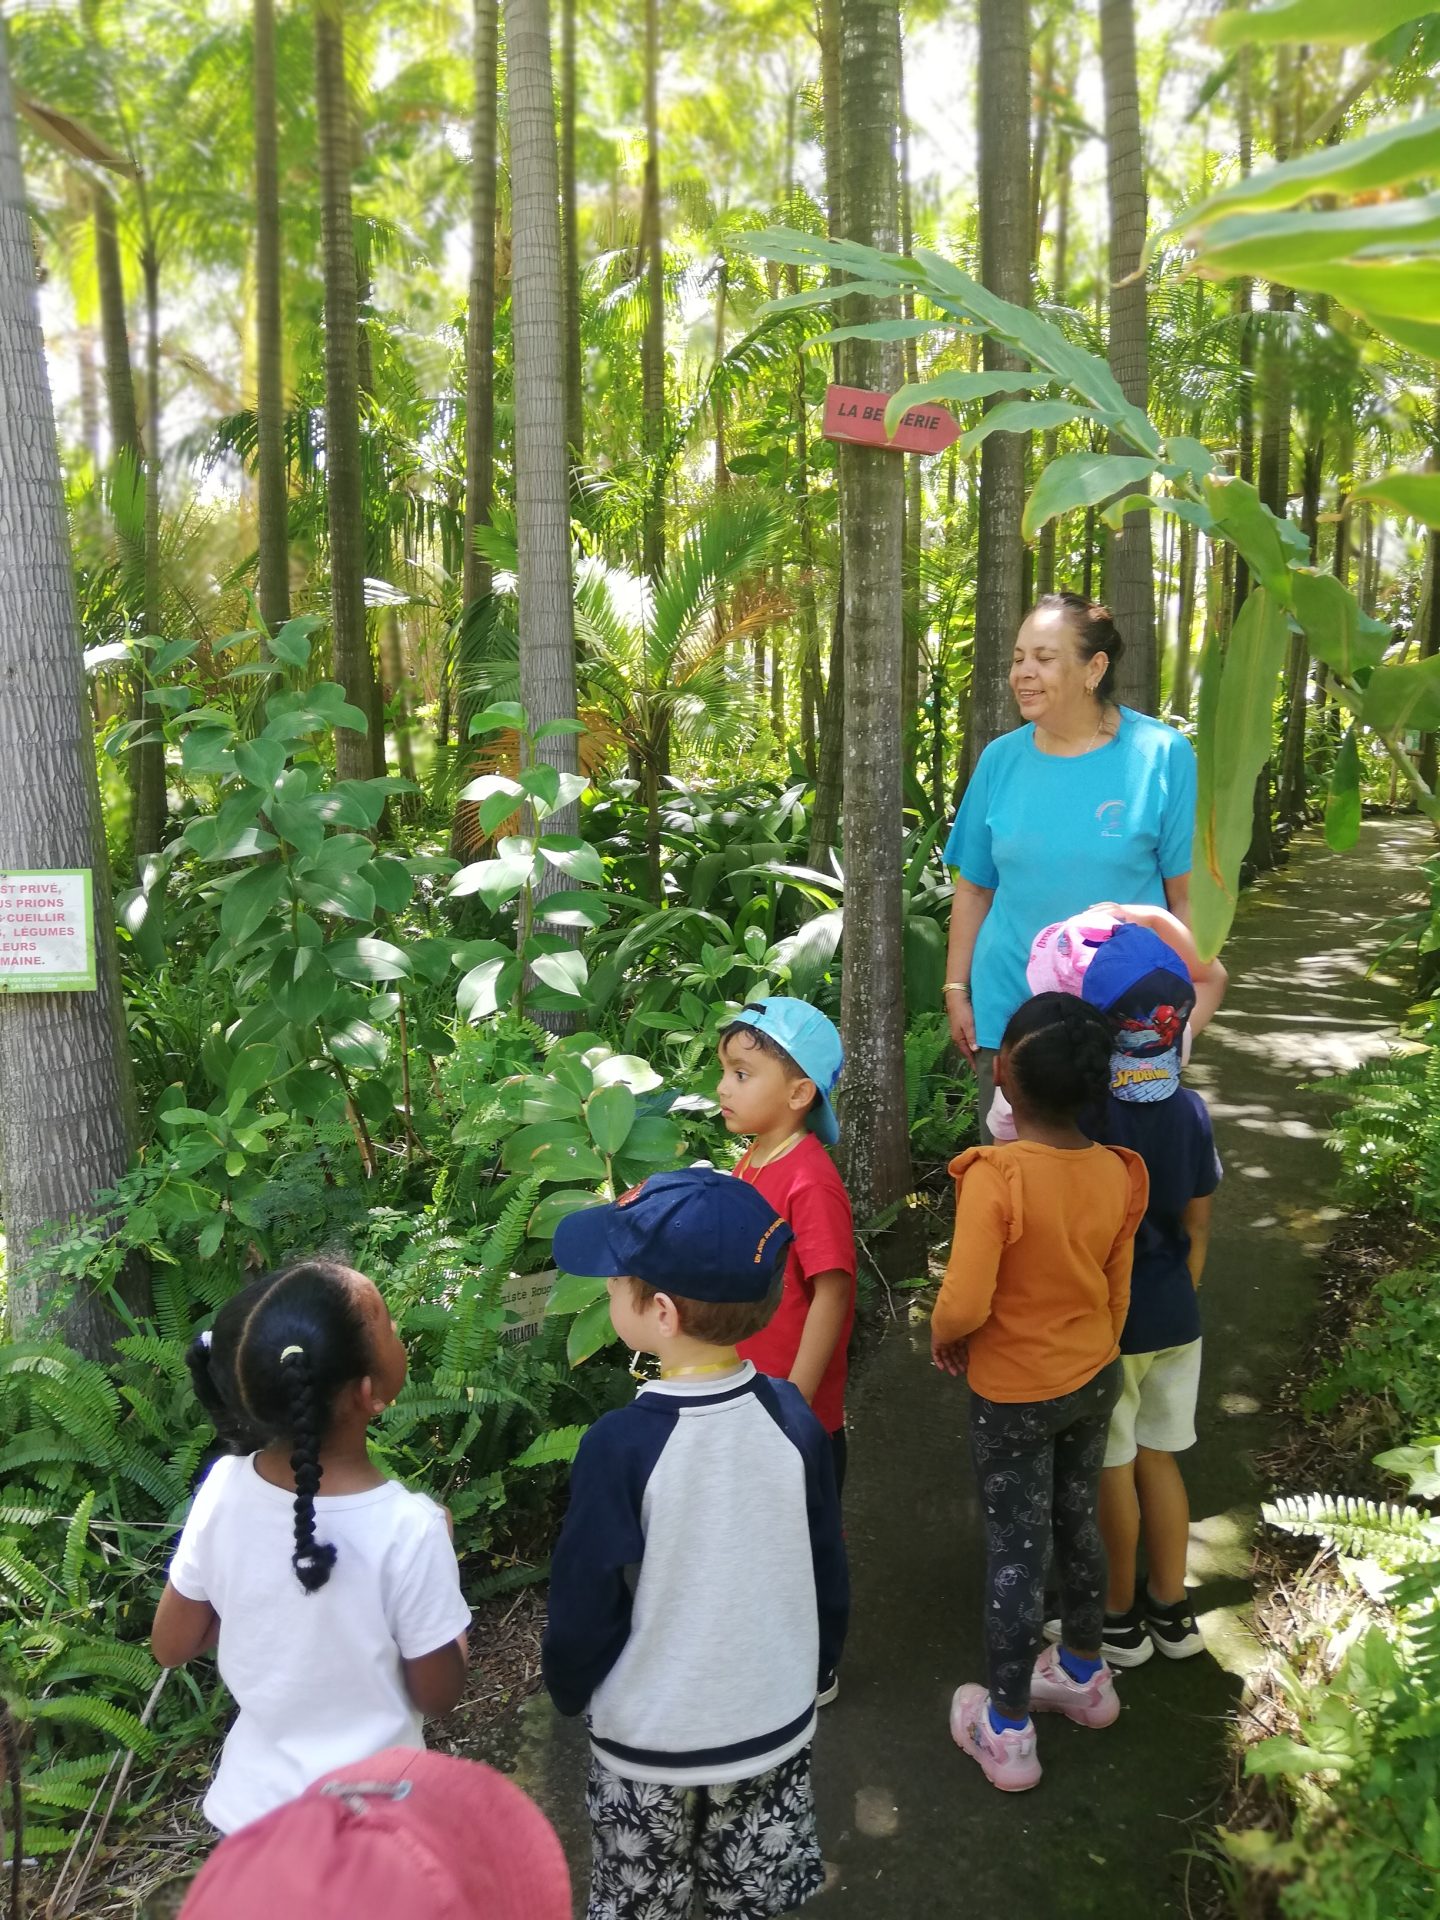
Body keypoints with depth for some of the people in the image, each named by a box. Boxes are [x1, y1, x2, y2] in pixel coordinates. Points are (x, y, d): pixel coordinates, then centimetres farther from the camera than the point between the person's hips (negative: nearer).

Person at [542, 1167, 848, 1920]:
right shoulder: (792, 1416, -15)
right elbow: (830, 1577, -2)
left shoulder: (621, 1446, -27)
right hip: (776, 1726, 3)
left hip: (650, 1743, -3)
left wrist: (570, 1690, 6)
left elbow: (585, 1604, -15)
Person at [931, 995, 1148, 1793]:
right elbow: (1116, 1291, 3)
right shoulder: (1116, 1173, -10)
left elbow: (964, 1306, -31)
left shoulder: (995, 1175, -30)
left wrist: (941, 1337, -8)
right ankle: (1085, 1676, 45)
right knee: (1077, 1526, 24)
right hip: (1095, 1379, 5)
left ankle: (1007, 1732, 26)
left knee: (1015, 1553, 9)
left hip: (1014, 1397, -5)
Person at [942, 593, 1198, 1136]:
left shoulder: (1162, 755, -8)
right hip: (1007, 1010, 3)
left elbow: (1189, 897, -6)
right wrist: (957, 990, 5)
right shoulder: (1000, 759, 2)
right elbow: (973, 889, 8)